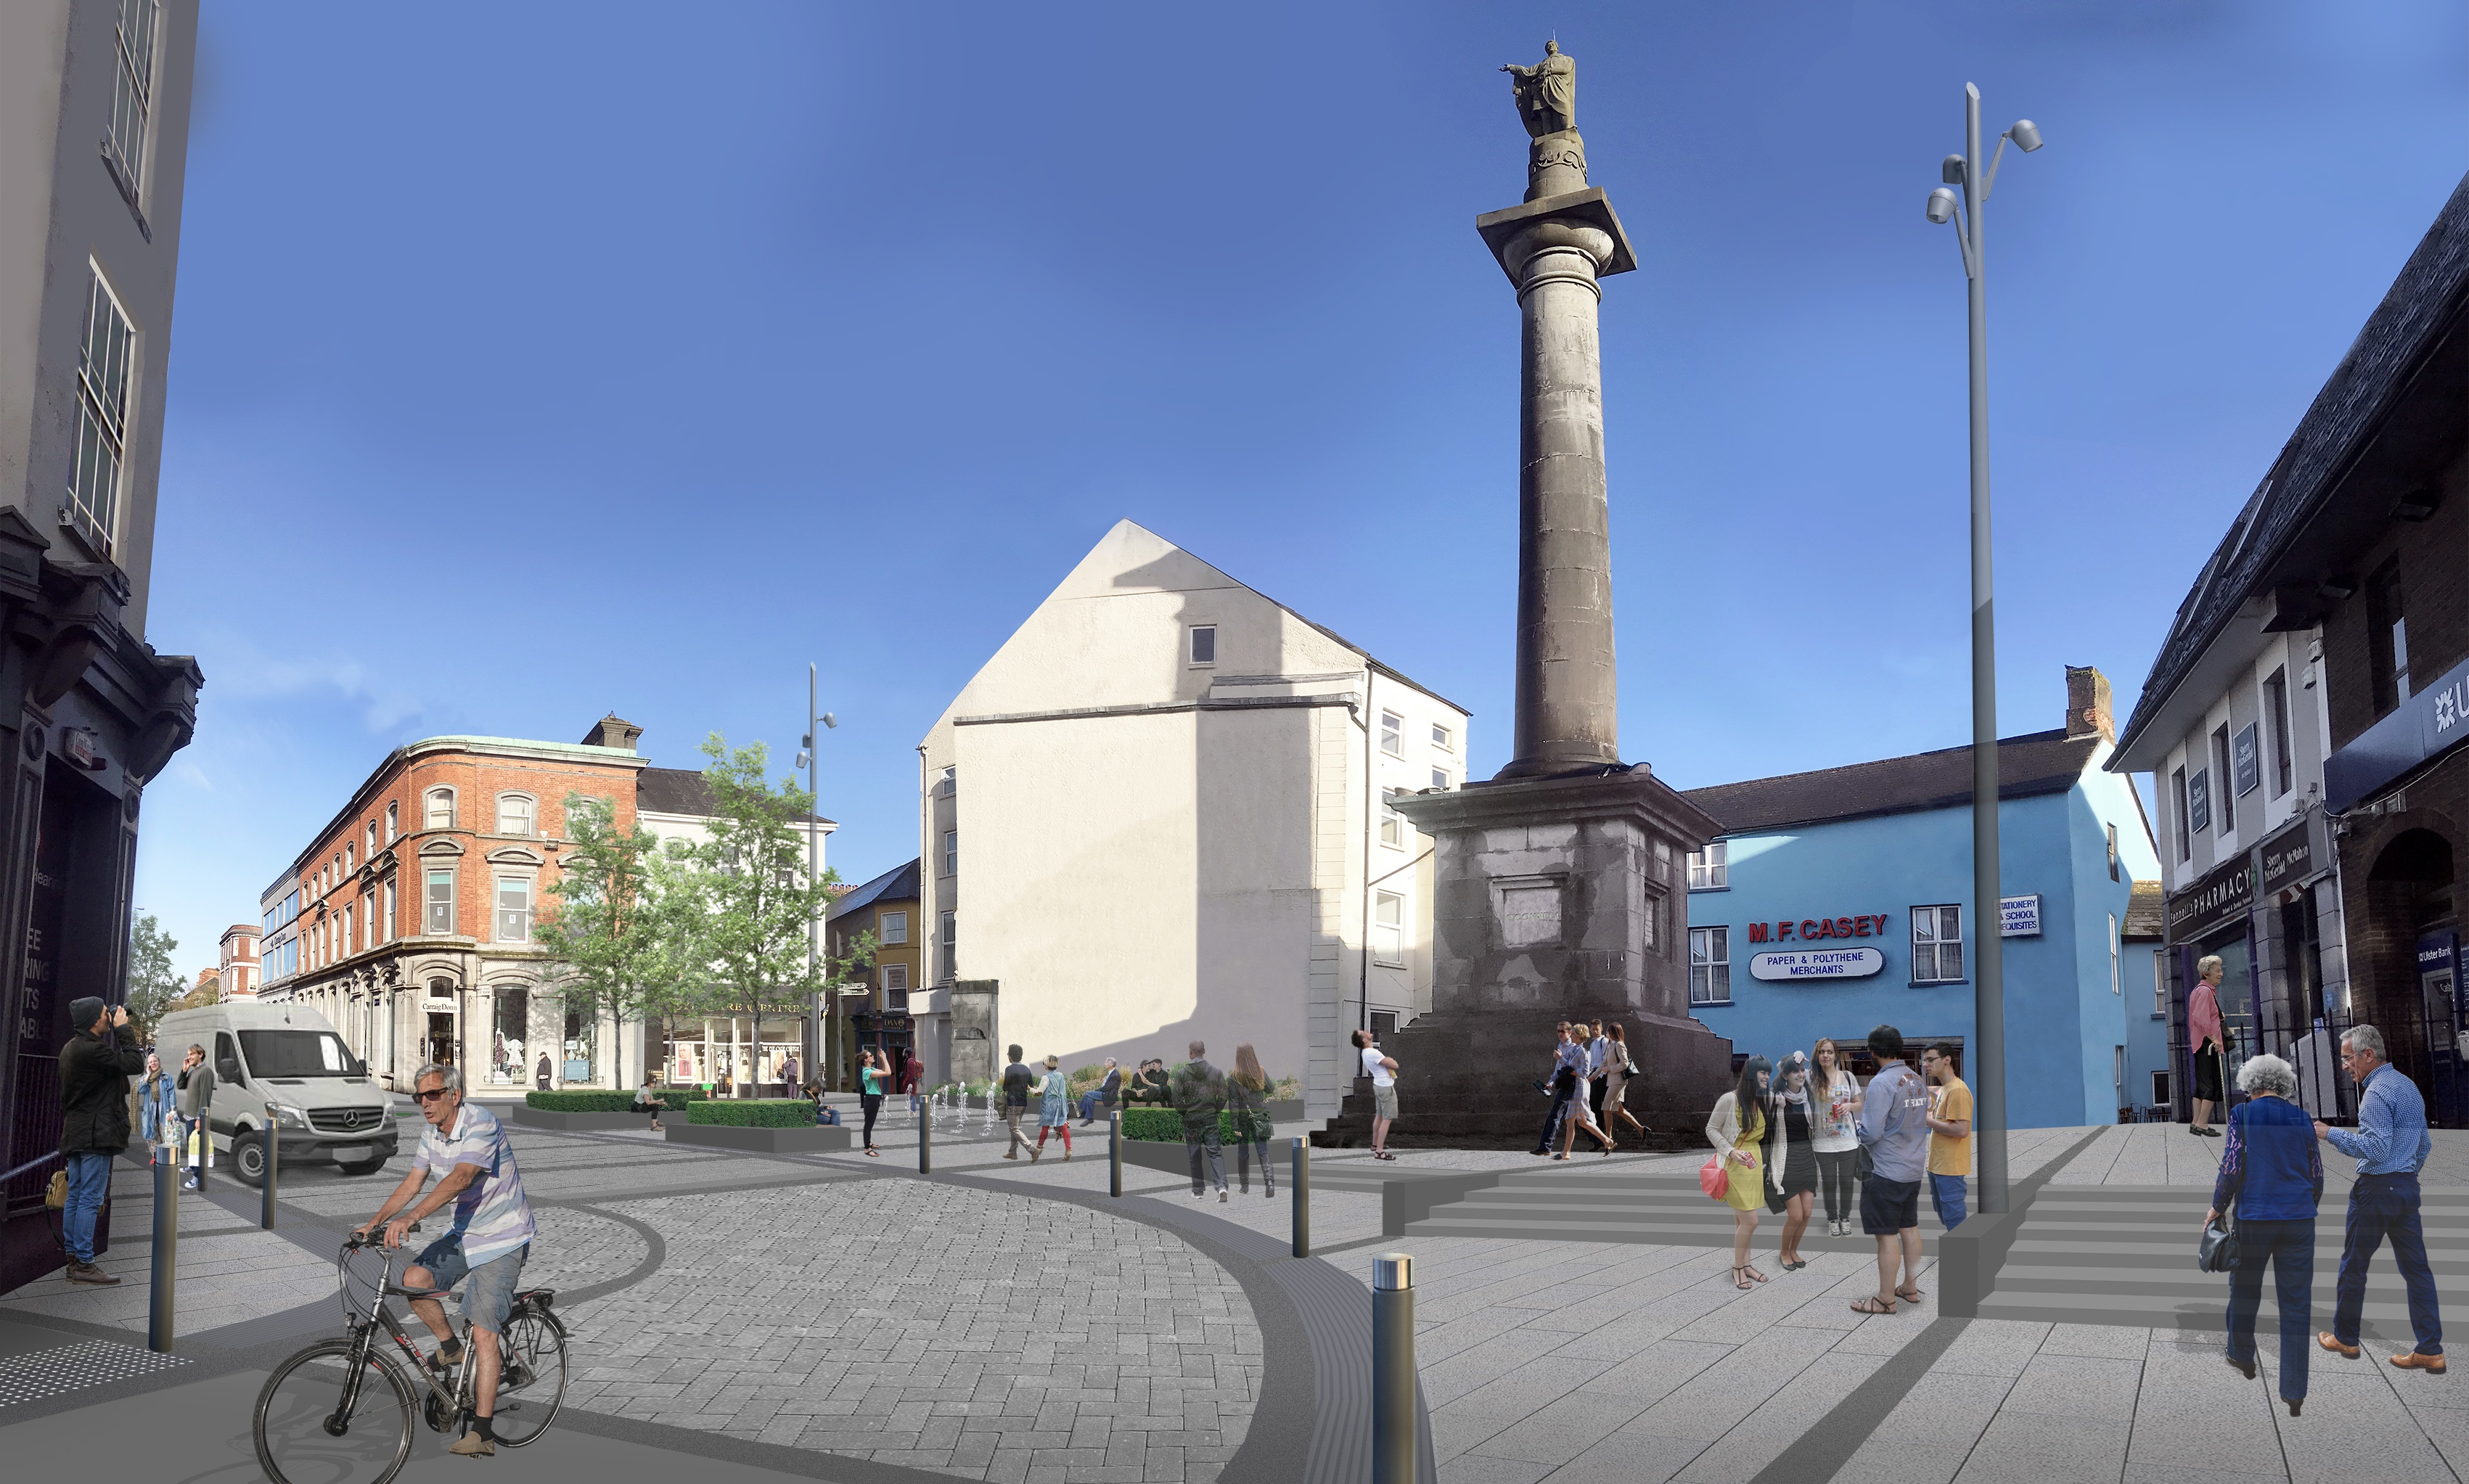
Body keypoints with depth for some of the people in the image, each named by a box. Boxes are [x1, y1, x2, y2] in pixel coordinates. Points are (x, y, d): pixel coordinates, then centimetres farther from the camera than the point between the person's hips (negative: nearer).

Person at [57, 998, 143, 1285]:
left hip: (75, 1132, 10)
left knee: (75, 1197, 12)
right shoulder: (92, 1049, -19)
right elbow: (136, 1064, -17)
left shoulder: (72, 1047, 14)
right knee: (90, 1199, -8)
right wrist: (123, 1031, -11)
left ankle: (73, 1260, 17)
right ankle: (84, 1264, -7)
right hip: (96, 1132, -10)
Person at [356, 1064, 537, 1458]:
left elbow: (461, 1178, -35)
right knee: (414, 1279, -14)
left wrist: (409, 1219, -44)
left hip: (502, 1239, -8)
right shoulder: (432, 1132, 3)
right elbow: (413, 1182, 7)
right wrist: (375, 1222, -6)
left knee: (483, 1333, -12)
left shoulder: (481, 1123, -23)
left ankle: (483, 1432, -8)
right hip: (464, 1233, 8)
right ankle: (450, 1347, 11)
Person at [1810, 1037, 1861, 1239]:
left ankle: (1845, 1218, 26)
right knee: (1829, 1182, 7)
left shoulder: (1848, 1077, 3)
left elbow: (1859, 1104, 10)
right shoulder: (1811, 1078, -3)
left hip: (1848, 1140, 1)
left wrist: (1849, 1106, -10)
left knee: (1846, 1181, 9)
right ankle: (1832, 1219, 23)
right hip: (1824, 1142, -1)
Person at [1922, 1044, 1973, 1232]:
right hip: (1937, 1165, 10)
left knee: (1955, 1221, -5)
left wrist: (1927, 1121, -16)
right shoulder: (1942, 1089, 14)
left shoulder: (1957, 1091, -16)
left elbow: (1962, 1130, -24)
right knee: (1944, 1217, 17)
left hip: (1950, 1168, -10)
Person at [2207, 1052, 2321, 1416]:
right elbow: (2317, 1175, 9)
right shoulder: (2302, 1119, 6)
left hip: (2255, 1218, -3)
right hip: (2299, 1221, 3)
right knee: (2296, 1304, 3)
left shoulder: (2243, 1115, -4)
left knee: (2245, 1289, 18)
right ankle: (2294, 1392, 2)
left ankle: (2242, 1356, 34)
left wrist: (2217, 1209, 2)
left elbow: (2231, 1168, -10)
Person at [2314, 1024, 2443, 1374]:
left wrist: (2330, 1134, -20)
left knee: (2353, 1265, 5)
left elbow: (2376, 1148, -25)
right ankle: (2431, 1350, 5)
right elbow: (2425, 1144, 21)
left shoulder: (2377, 1092, -17)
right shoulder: (2409, 1086, 13)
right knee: (2416, 1267, 7)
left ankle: (2345, 1338, 16)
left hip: (2376, 1189, -9)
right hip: (2408, 1187, 9)